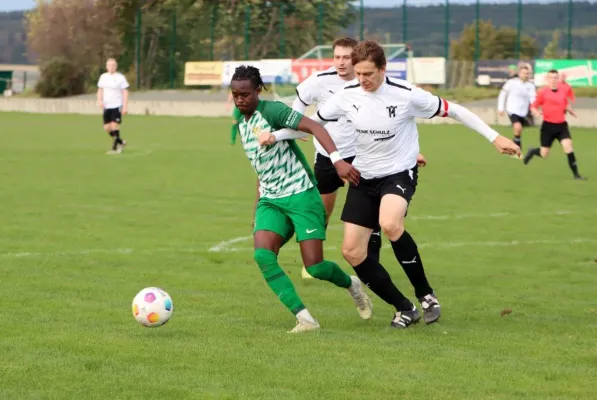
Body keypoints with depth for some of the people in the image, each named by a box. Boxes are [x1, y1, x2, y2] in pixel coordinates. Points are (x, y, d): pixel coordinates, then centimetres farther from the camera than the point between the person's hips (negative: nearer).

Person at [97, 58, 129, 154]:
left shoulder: (120, 77, -5)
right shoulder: (103, 77, 10)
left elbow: (125, 92, -5)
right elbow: (100, 90, 16)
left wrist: (125, 106, -12)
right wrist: (99, 101, -2)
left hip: (117, 106, -5)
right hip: (106, 106, 5)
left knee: (114, 126, -13)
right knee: (107, 127, 2)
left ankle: (114, 148, -7)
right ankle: (121, 142, 22)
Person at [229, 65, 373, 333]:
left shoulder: (271, 110, -11)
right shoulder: (242, 124, 13)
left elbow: (314, 127, -22)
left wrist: (338, 161, -35)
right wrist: (259, 206, 23)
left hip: (300, 194, -7)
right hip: (270, 200, 7)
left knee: (314, 267, -9)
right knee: (262, 254, -20)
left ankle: (351, 285, 27)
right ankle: (304, 319, -18)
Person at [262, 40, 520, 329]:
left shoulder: (406, 94, -17)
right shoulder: (347, 95, -7)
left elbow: (450, 110, -8)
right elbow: (313, 122, 8)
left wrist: (494, 137, -7)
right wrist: (276, 135, -3)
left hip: (399, 173, -5)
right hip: (364, 177, 5)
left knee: (390, 225, -35)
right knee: (352, 251, -3)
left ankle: (425, 294, -14)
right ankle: (405, 309, 11)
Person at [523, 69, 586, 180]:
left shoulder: (563, 91, 4)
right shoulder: (543, 92, -7)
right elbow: (533, 106, -1)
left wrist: (570, 111, 3)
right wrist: (536, 112, -22)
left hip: (561, 125, 2)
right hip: (548, 125, -2)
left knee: (568, 146, -16)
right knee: (544, 154, 5)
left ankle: (576, 174, -11)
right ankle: (532, 152, 41)